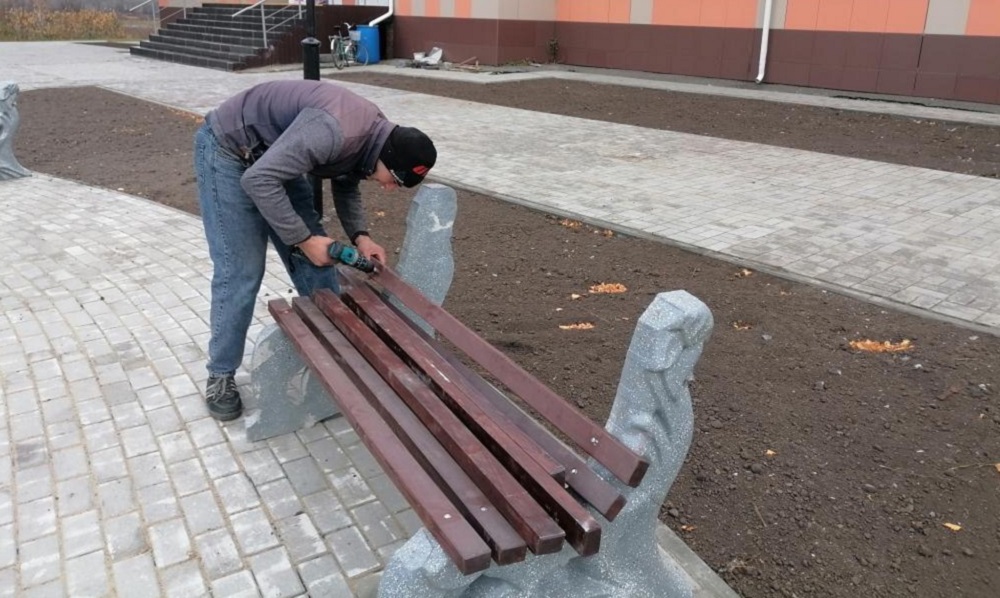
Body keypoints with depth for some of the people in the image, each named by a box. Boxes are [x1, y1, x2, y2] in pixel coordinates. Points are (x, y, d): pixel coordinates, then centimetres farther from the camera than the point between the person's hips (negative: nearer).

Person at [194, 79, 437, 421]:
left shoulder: (373, 137, -9)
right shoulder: (334, 131, -37)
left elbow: (347, 187, 10)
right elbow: (258, 180, -36)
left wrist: (360, 236, -7)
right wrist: (303, 239, -28)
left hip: (273, 155, 8)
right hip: (228, 151, -8)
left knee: (313, 260, 5)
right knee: (240, 271, -9)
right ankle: (220, 375, 7)